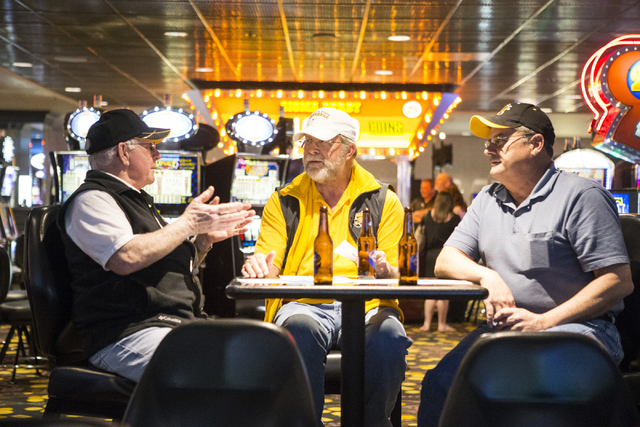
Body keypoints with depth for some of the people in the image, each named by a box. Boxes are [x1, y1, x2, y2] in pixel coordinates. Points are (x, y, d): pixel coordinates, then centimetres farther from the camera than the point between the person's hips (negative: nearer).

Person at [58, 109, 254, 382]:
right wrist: (188, 224, -10)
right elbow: (127, 259, -20)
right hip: (128, 336, -9)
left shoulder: (136, 200, 27)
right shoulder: (91, 201, -3)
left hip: (183, 326, 9)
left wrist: (205, 239, 15)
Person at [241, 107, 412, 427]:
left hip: (364, 306, 0)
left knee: (389, 335, -34)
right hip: (304, 305, 0)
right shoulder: (285, 202, 15)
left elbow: (395, 274, 8)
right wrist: (259, 266, -18)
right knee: (300, 331, -36)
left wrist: (385, 271, -18)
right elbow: (268, 264, 8)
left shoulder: (384, 202, 12)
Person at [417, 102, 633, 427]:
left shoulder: (581, 195, -5)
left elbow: (619, 282, -11)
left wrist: (544, 322, -16)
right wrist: (488, 276, -8)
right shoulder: (487, 200, 17)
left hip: (576, 327, -5)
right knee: (440, 383, -21)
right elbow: (445, 262, 15)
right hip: (503, 327, 6)